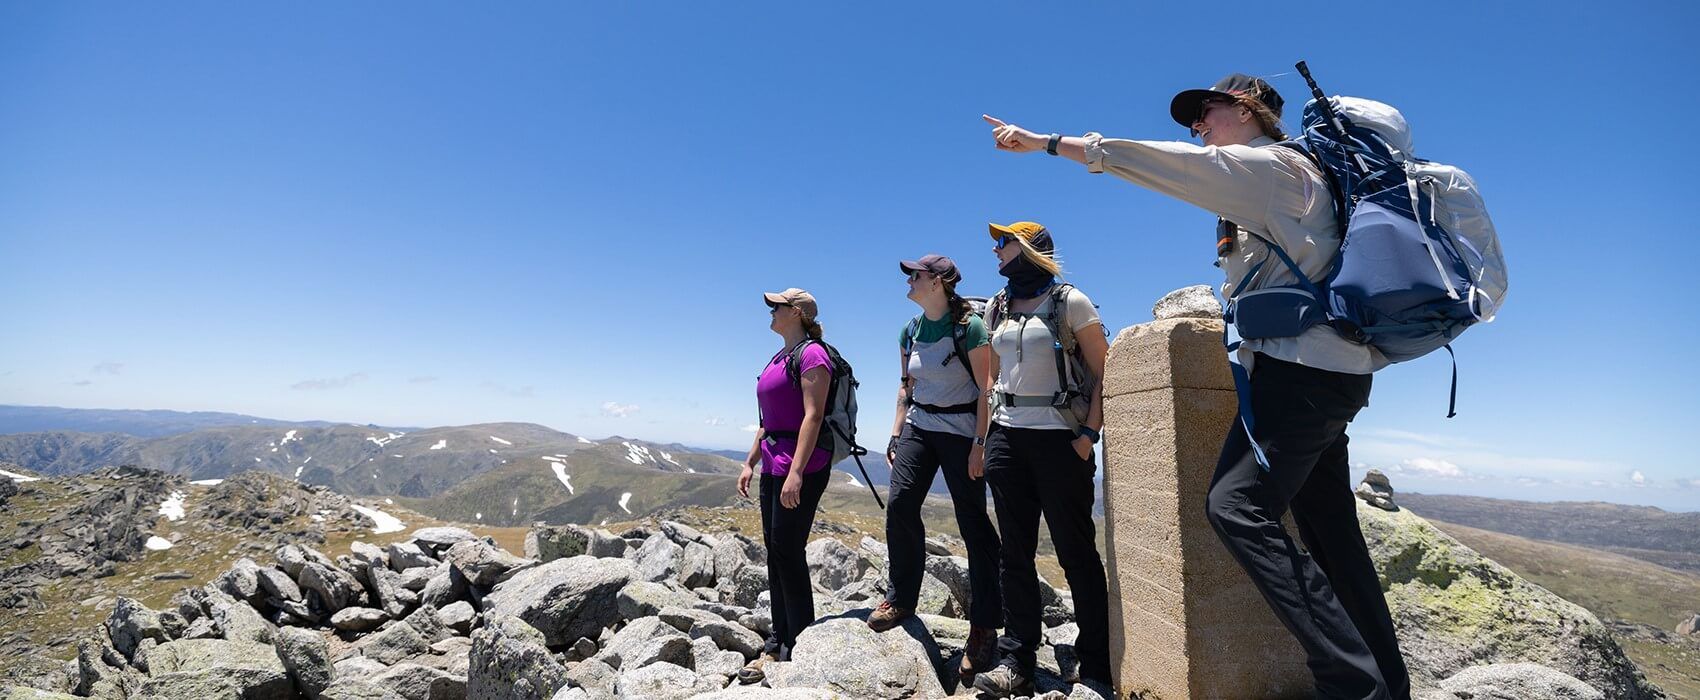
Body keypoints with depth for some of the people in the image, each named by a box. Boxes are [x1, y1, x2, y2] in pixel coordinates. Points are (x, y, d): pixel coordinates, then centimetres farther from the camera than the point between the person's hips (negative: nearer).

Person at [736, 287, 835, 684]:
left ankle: (798, 648, 5)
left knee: (787, 551, -7)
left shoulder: (811, 354, -10)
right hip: (773, 465, 9)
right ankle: (777, 645, 21)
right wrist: (751, 462, 19)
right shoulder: (779, 358, 18)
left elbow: (813, 416, -18)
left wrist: (796, 472, -25)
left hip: (802, 466, -9)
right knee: (776, 552, 11)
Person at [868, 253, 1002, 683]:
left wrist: (979, 445, -18)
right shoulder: (910, 331, 9)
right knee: (900, 504, -8)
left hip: (960, 430, -6)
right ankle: (901, 599, 10)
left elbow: (987, 390, -13)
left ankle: (984, 627, 5)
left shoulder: (969, 326, -11)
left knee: (973, 522, -3)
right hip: (918, 426, 6)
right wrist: (896, 434, 10)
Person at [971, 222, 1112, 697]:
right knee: (1015, 553, 6)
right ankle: (1015, 661, 13)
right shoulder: (996, 310, 14)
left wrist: (1089, 434, -14)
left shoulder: (1070, 302, -3)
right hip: (1007, 438, 5)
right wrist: (984, 436, 14)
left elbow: (1104, 373, -5)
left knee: (1076, 551, 1)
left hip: (1059, 438, -5)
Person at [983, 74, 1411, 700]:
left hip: (1301, 363, -10)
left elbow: (1162, 162, -13)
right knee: (1329, 530, 9)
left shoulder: (1273, 163, -4)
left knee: (1237, 506, -20)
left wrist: (1045, 143, -13)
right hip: (1325, 367, 10)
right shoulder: (1272, 180, 24)